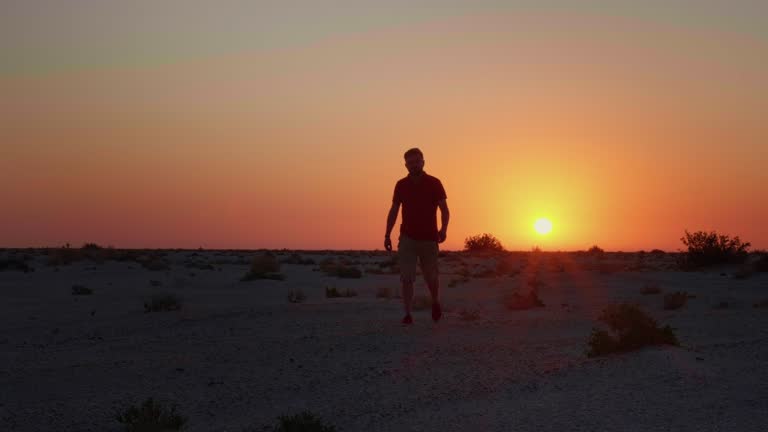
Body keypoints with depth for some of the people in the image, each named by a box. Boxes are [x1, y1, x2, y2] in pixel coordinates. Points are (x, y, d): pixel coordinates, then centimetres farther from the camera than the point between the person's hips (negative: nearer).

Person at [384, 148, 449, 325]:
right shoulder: (401, 185, 4)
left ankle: (436, 302, 36)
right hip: (407, 238, 1)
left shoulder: (434, 183, -2)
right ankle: (407, 314, -3)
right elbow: (393, 211, 10)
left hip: (429, 239, -1)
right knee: (407, 278, -8)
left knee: (432, 278, 7)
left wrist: (443, 229, -18)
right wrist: (387, 235, 3)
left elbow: (444, 210, -1)